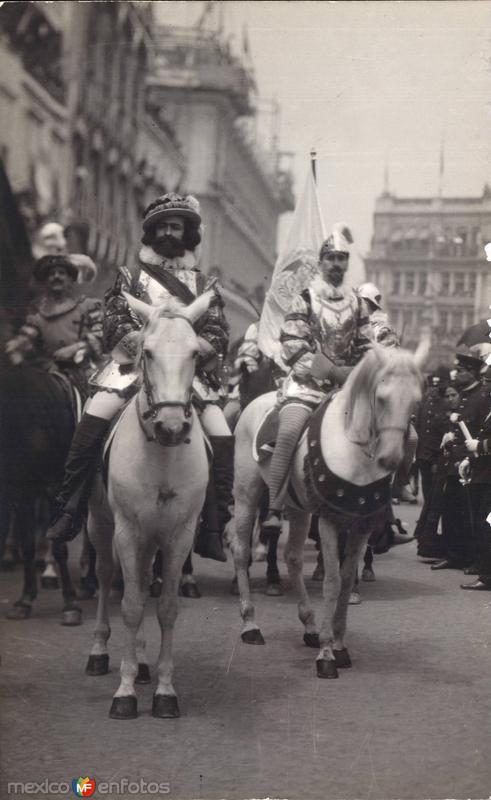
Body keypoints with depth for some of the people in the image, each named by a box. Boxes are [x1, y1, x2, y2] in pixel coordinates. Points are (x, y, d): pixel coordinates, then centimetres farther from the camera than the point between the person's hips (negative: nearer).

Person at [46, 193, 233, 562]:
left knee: (223, 437, -17)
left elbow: (219, 336, 7)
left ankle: (213, 531, -8)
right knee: (92, 422, -24)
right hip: (134, 365, -1)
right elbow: (115, 327, 3)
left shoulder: (204, 285, 16)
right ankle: (70, 512, -14)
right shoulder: (131, 277, 14)